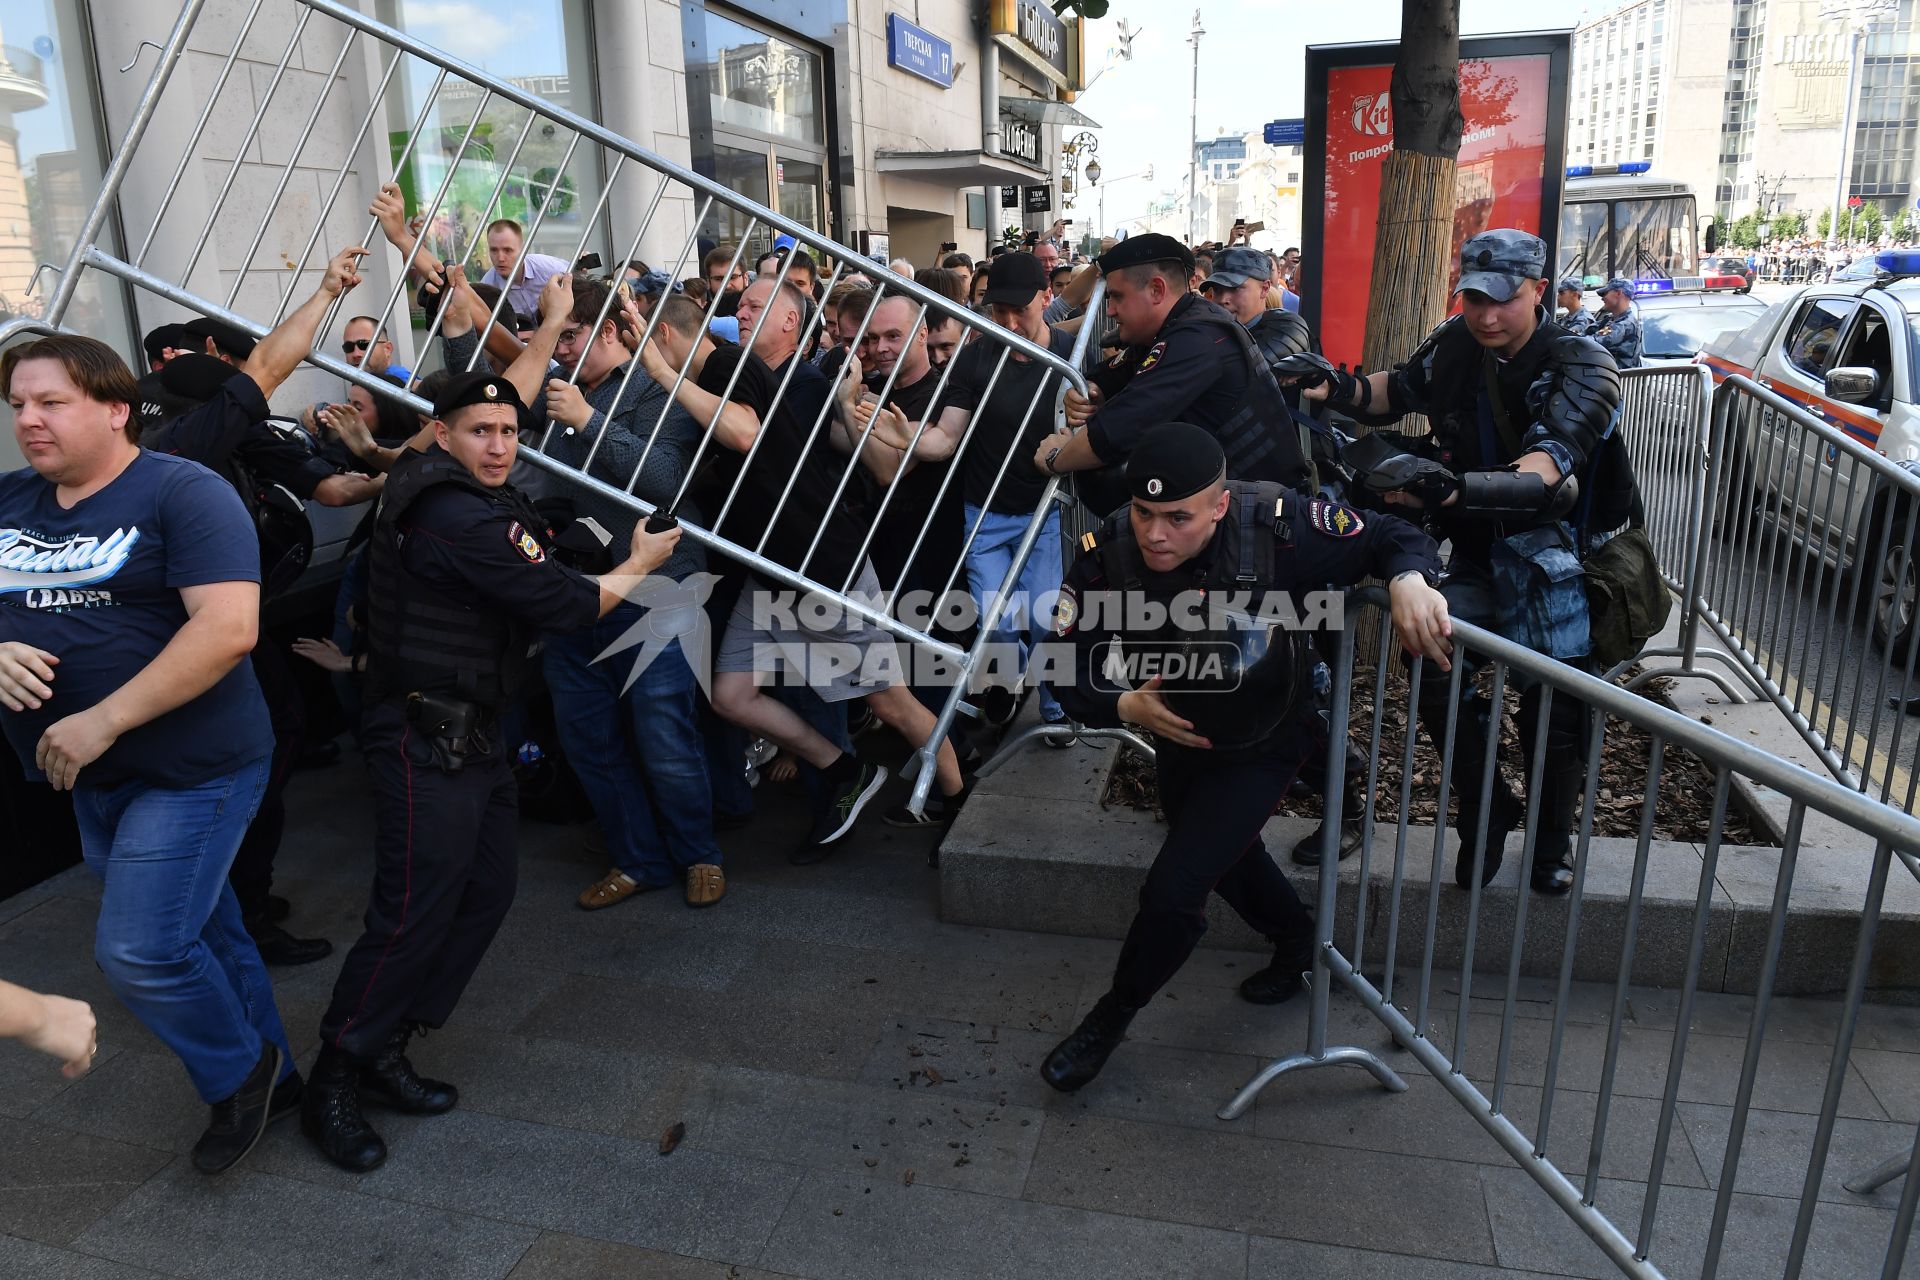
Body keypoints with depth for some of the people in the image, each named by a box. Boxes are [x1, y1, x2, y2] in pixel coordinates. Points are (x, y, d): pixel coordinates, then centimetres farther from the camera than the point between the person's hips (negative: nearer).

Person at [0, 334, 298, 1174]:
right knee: (200, 933, 18)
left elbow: (228, 628, -25)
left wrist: (103, 720, -24)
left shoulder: (182, 492, -14)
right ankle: (273, 1081, 36)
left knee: (138, 952, -10)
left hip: (192, 770, -7)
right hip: (95, 781, 7)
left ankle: (238, 1074, 18)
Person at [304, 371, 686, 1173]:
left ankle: (383, 1052, 20)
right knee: (414, 913, -7)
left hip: (470, 736, 10)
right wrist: (639, 566, -5)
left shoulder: (480, 504, 9)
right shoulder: (458, 518, -20)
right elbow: (566, 605, -20)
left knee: (485, 893, 10)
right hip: (428, 740, -10)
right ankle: (332, 1086, 8)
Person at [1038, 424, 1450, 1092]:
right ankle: (1298, 941, 60)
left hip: (1263, 743, -4)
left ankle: (1111, 1017, 20)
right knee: (1225, 856, 27)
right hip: (1177, 732, 5)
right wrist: (1125, 704, -38)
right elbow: (1070, 671, -19)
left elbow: (1391, 536, -21)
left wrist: (1408, 581, -43)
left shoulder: (1279, 528, -34)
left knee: (1172, 890, -10)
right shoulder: (1107, 552, -26)